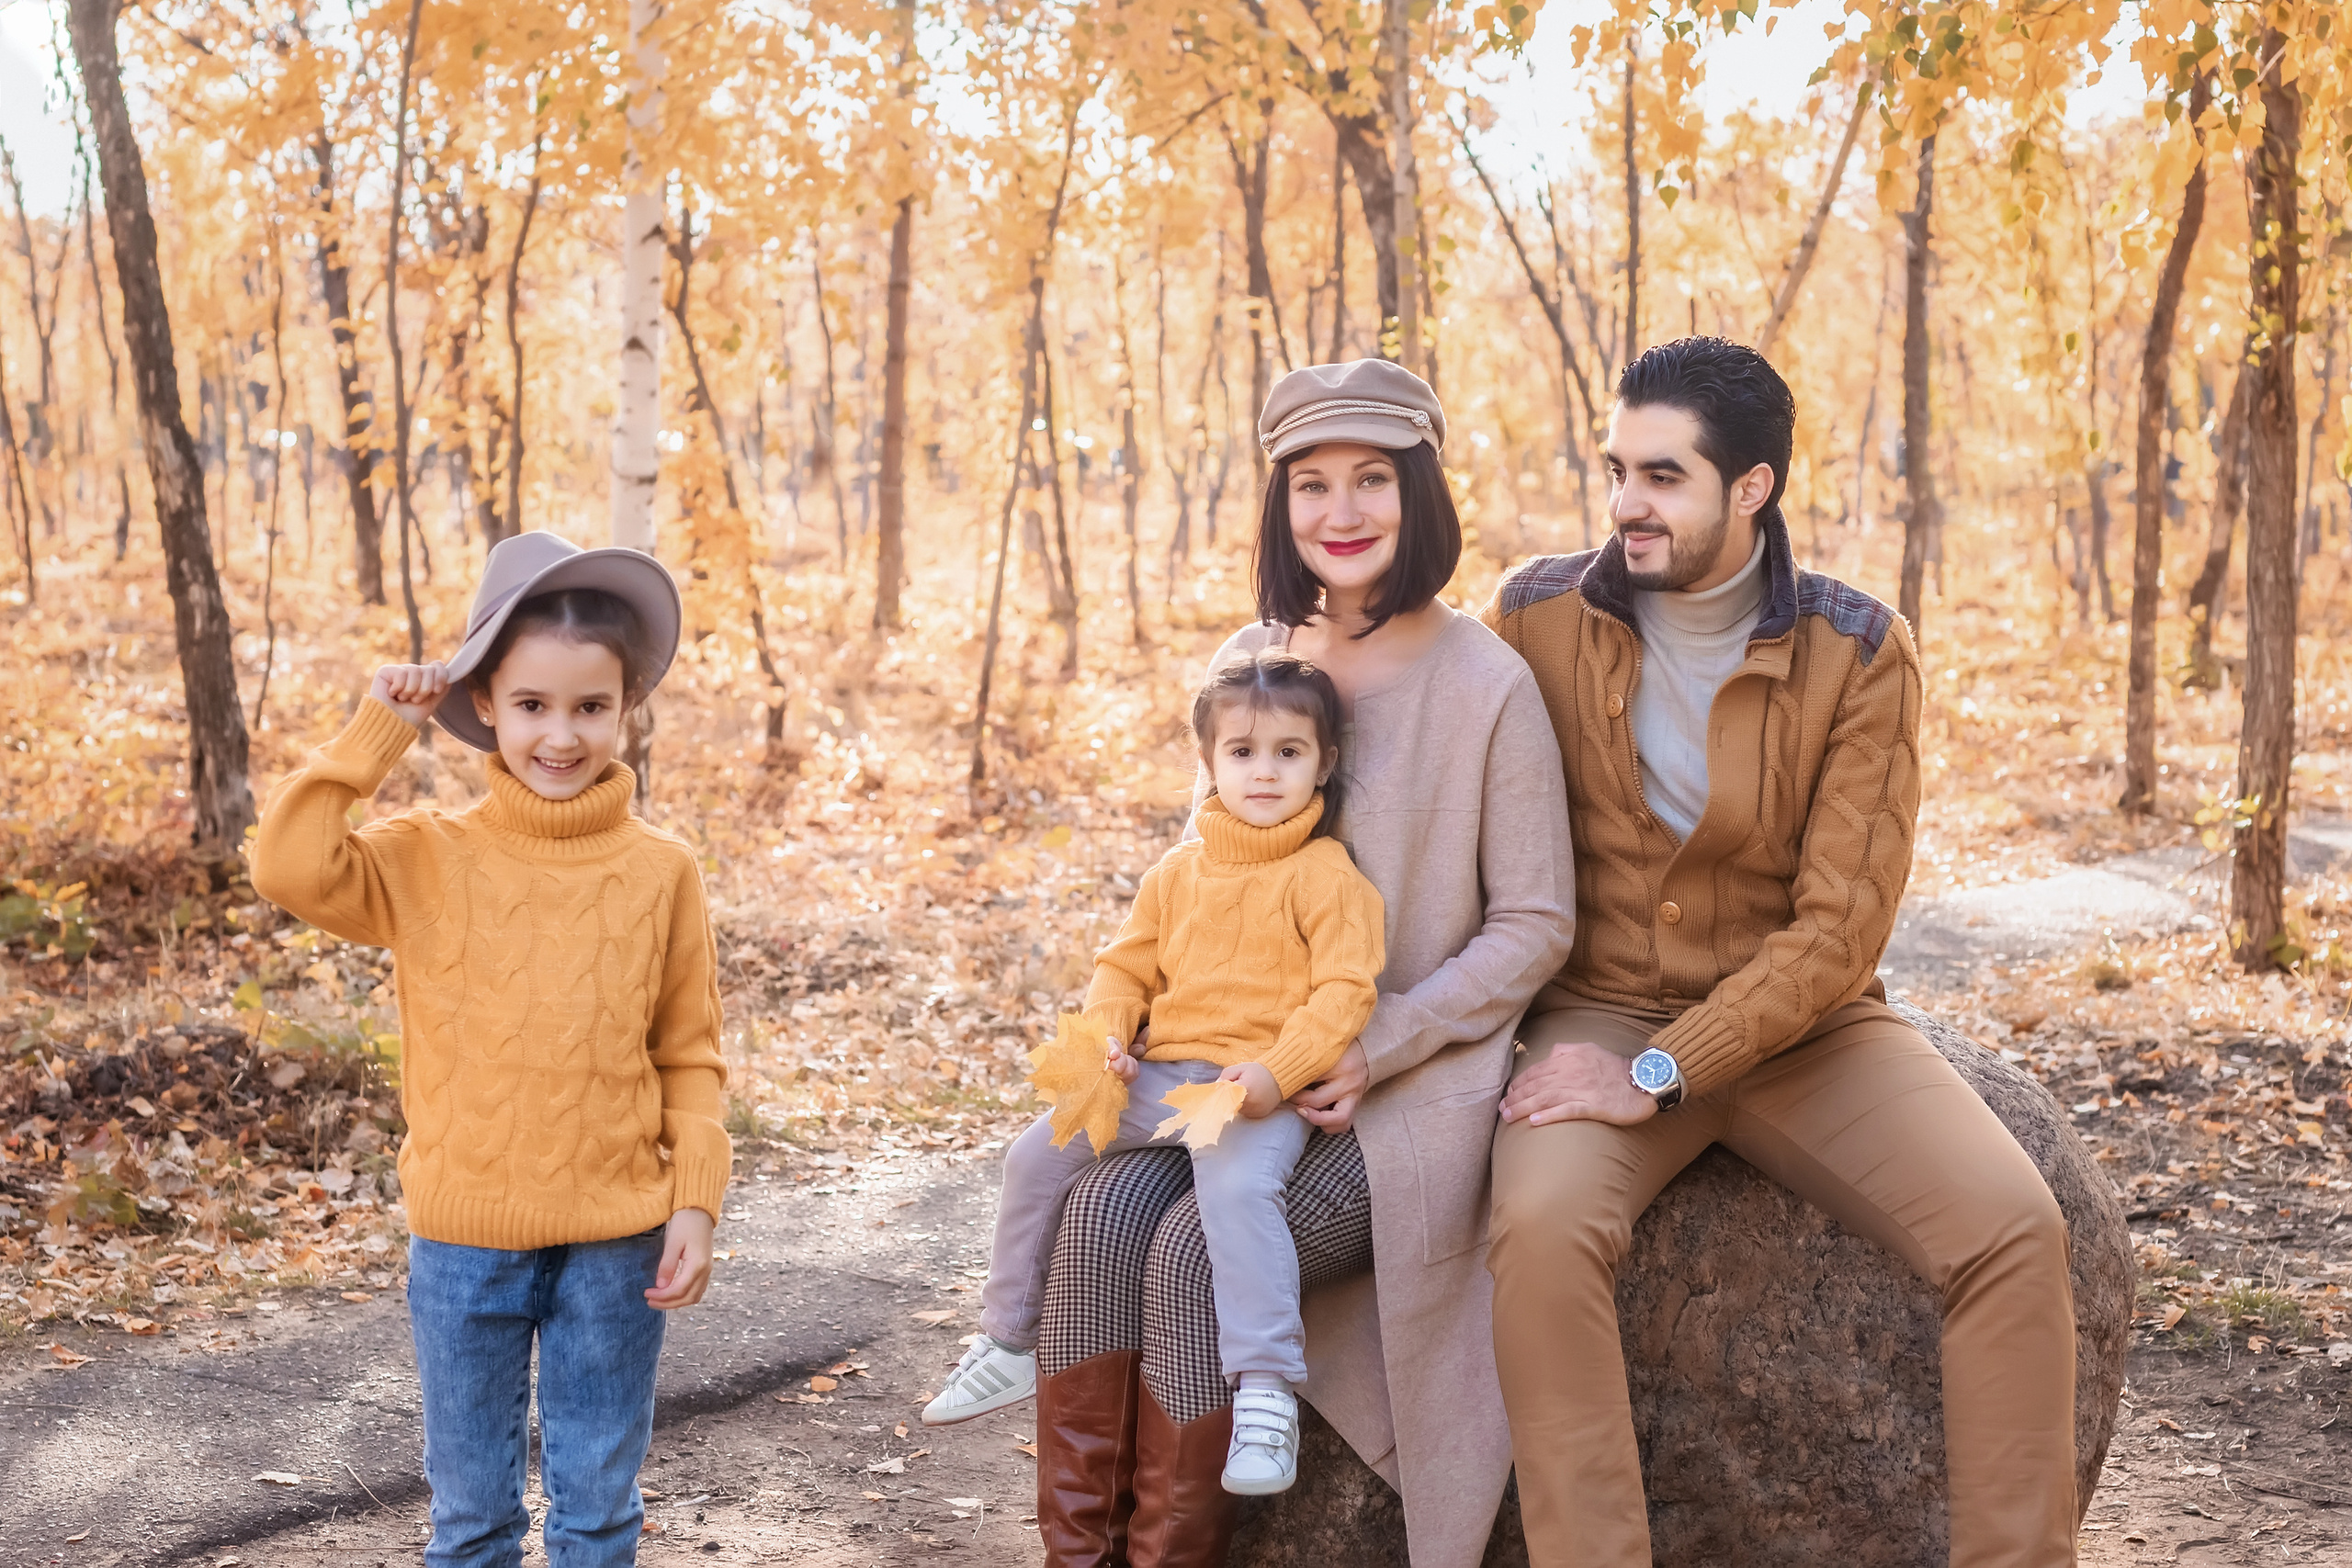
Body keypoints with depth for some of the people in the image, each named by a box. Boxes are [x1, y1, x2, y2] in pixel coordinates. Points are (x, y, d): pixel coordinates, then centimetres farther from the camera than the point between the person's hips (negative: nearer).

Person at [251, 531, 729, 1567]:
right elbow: (291, 868, -21)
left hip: (616, 1244, 0)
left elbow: (690, 1056, 2)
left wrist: (695, 1206, -5)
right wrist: (379, 730, -14)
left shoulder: (661, 871, -3)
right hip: (464, 1245, 0)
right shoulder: (429, 859, -4)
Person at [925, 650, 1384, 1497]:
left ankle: (1266, 1390, -32)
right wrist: (1103, 1040, 1)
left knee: (1235, 1183, -36)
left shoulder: (1327, 876, -5)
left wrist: (1275, 1073, -23)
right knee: (1037, 1153, 0)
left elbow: (1343, 991, -11)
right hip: (1162, 1076, 7)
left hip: (1263, 1089, -7)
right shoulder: (1179, 871, 15)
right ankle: (1009, 1342, 16)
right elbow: (1125, 967, 21)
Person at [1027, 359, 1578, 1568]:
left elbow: (1534, 926, -5)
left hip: (1413, 1080, -4)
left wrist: (1377, 1050, -14)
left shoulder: (1487, 684, -8)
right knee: (1104, 1212, -22)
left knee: (1197, 1250, -25)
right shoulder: (1251, 661, 9)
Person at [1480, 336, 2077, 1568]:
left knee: (2015, 1229, -21)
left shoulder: (1860, 655, -7)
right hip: (1600, 1010, 0)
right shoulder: (1537, 614, -4)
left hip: (1801, 1024, 1)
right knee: (1543, 1223, -33)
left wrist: (1655, 1075, -21)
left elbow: (1839, 930, -12)